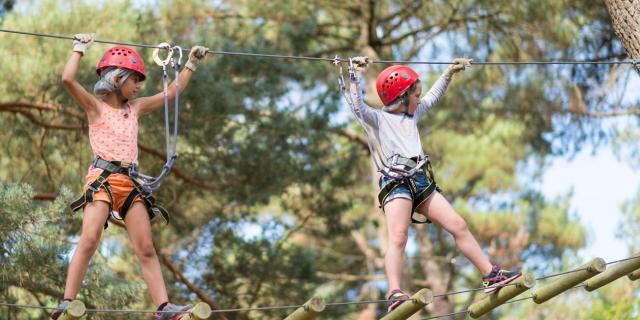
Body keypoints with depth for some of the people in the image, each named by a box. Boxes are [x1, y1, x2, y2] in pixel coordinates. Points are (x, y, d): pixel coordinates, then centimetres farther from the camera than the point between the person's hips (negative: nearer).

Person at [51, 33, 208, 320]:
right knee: (89, 239, -21)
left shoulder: (135, 108, 21)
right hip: (102, 177, -6)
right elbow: (68, 80, -11)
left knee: (146, 249, -1)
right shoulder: (96, 106, 4)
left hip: (131, 181, 6)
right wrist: (80, 49, 0)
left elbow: (171, 93, 29)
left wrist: (191, 65, 31)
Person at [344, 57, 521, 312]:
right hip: (396, 183, -7)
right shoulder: (378, 119, 7)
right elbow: (357, 106, -10)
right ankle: (394, 294, -39)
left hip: (422, 183, 7)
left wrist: (449, 73, 35)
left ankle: (490, 275, 11)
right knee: (397, 236, -25)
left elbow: (433, 97, 39)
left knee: (458, 225, 5)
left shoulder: (412, 115, 28)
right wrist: (356, 76, -15)